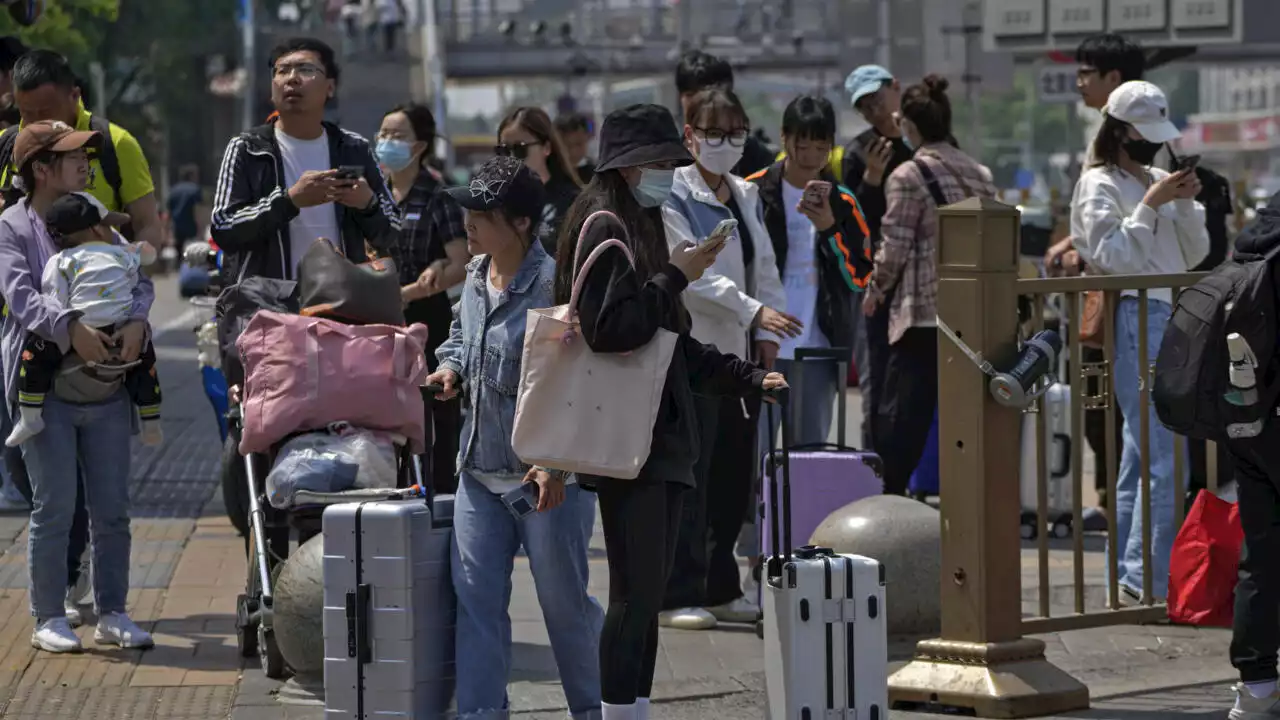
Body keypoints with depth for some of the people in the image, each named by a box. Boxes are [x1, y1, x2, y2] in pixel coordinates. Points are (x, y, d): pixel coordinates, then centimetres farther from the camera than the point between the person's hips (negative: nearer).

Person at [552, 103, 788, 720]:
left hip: (662, 436, 10)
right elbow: (609, 328, -23)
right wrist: (675, 277, -15)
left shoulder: (644, 228, 20)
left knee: (647, 594, 10)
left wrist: (748, 378, 24)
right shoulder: (602, 229, -10)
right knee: (636, 593, -11)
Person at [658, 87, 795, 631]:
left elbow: (764, 267, 17)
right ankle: (678, 596, -5)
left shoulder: (747, 196, 15)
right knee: (690, 474, -8)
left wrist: (767, 336, 4)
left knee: (735, 474, 9)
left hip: (741, 349, 7)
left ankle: (720, 588, 18)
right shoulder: (673, 196, -8)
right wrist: (753, 311, -23)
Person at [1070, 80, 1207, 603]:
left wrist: (1186, 203, 1)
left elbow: (1194, 255, 16)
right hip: (1133, 319, -8)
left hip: (1168, 319, 8)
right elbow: (1111, 255, -14)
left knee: (1141, 456, 9)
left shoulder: (1158, 182, 20)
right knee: (1163, 457, -14)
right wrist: (1151, 205, -14)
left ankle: (1128, 579, 12)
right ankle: (1148, 580, -14)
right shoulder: (1099, 184, -3)